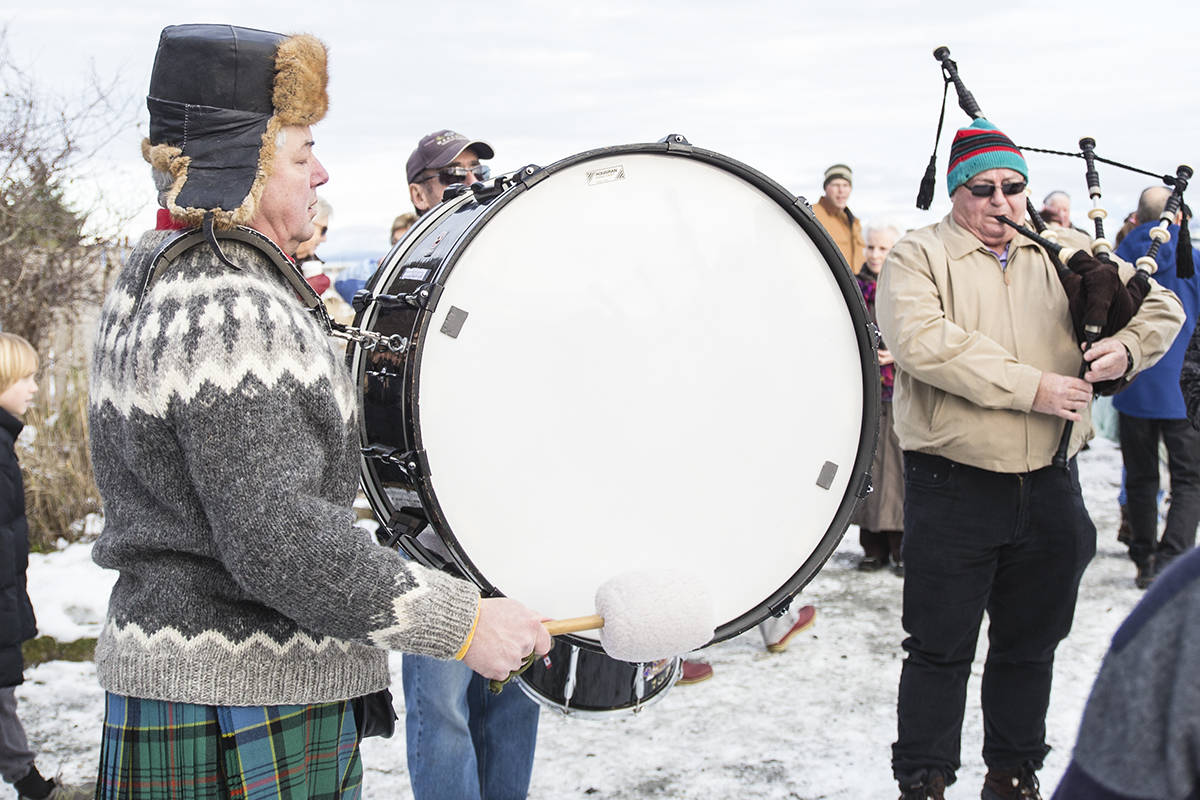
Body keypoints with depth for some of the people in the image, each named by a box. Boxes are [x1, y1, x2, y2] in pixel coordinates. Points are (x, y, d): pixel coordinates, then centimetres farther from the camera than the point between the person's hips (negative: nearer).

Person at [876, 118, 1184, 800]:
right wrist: (1031, 386, -21)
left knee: (1030, 645, 15)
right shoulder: (918, 258, -3)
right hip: (953, 490, -4)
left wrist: (1128, 346, -7)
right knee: (941, 647, 2)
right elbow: (923, 341, -20)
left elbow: (1160, 302, 16)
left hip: (1050, 488, 5)